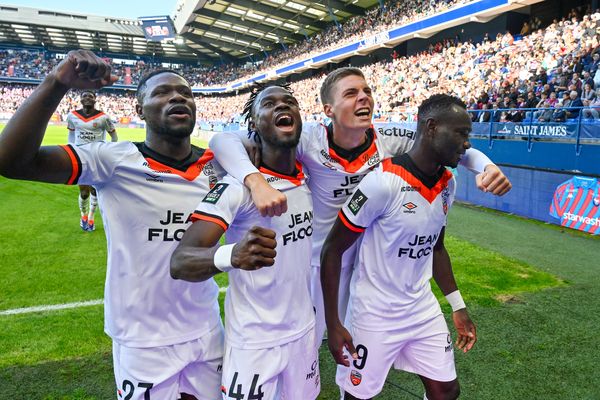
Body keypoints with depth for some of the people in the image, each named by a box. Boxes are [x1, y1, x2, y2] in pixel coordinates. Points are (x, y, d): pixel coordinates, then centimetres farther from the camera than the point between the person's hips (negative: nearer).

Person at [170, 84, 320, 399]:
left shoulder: (307, 178, -1)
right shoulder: (238, 186, -21)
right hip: (254, 342, -5)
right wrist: (232, 255, -50)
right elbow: (179, 262, -28)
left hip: (304, 330, 6)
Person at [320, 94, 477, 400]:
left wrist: (458, 307, 13)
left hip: (424, 310, 7)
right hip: (376, 316, -6)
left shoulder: (447, 184, 0)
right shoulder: (383, 182, -24)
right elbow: (332, 250, -17)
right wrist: (333, 324, -15)